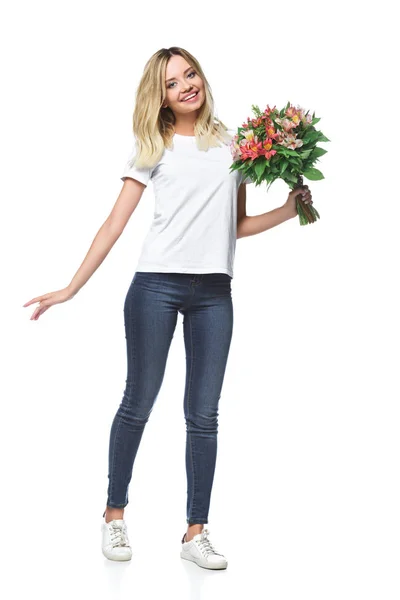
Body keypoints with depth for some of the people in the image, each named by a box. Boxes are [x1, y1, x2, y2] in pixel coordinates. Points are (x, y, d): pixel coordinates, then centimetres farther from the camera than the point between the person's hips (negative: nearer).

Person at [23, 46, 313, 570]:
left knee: (204, 414, 3)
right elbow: (115, 224, 2)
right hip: (156, 284, -2)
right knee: (138, 402, 3)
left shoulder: (232, 143, 13)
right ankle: (114, 515, 18)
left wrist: (288, 210, 4)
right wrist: (72, 288, -4)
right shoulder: (153, 148, 6)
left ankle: (196, 532, 8)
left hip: (214, 290, 2)